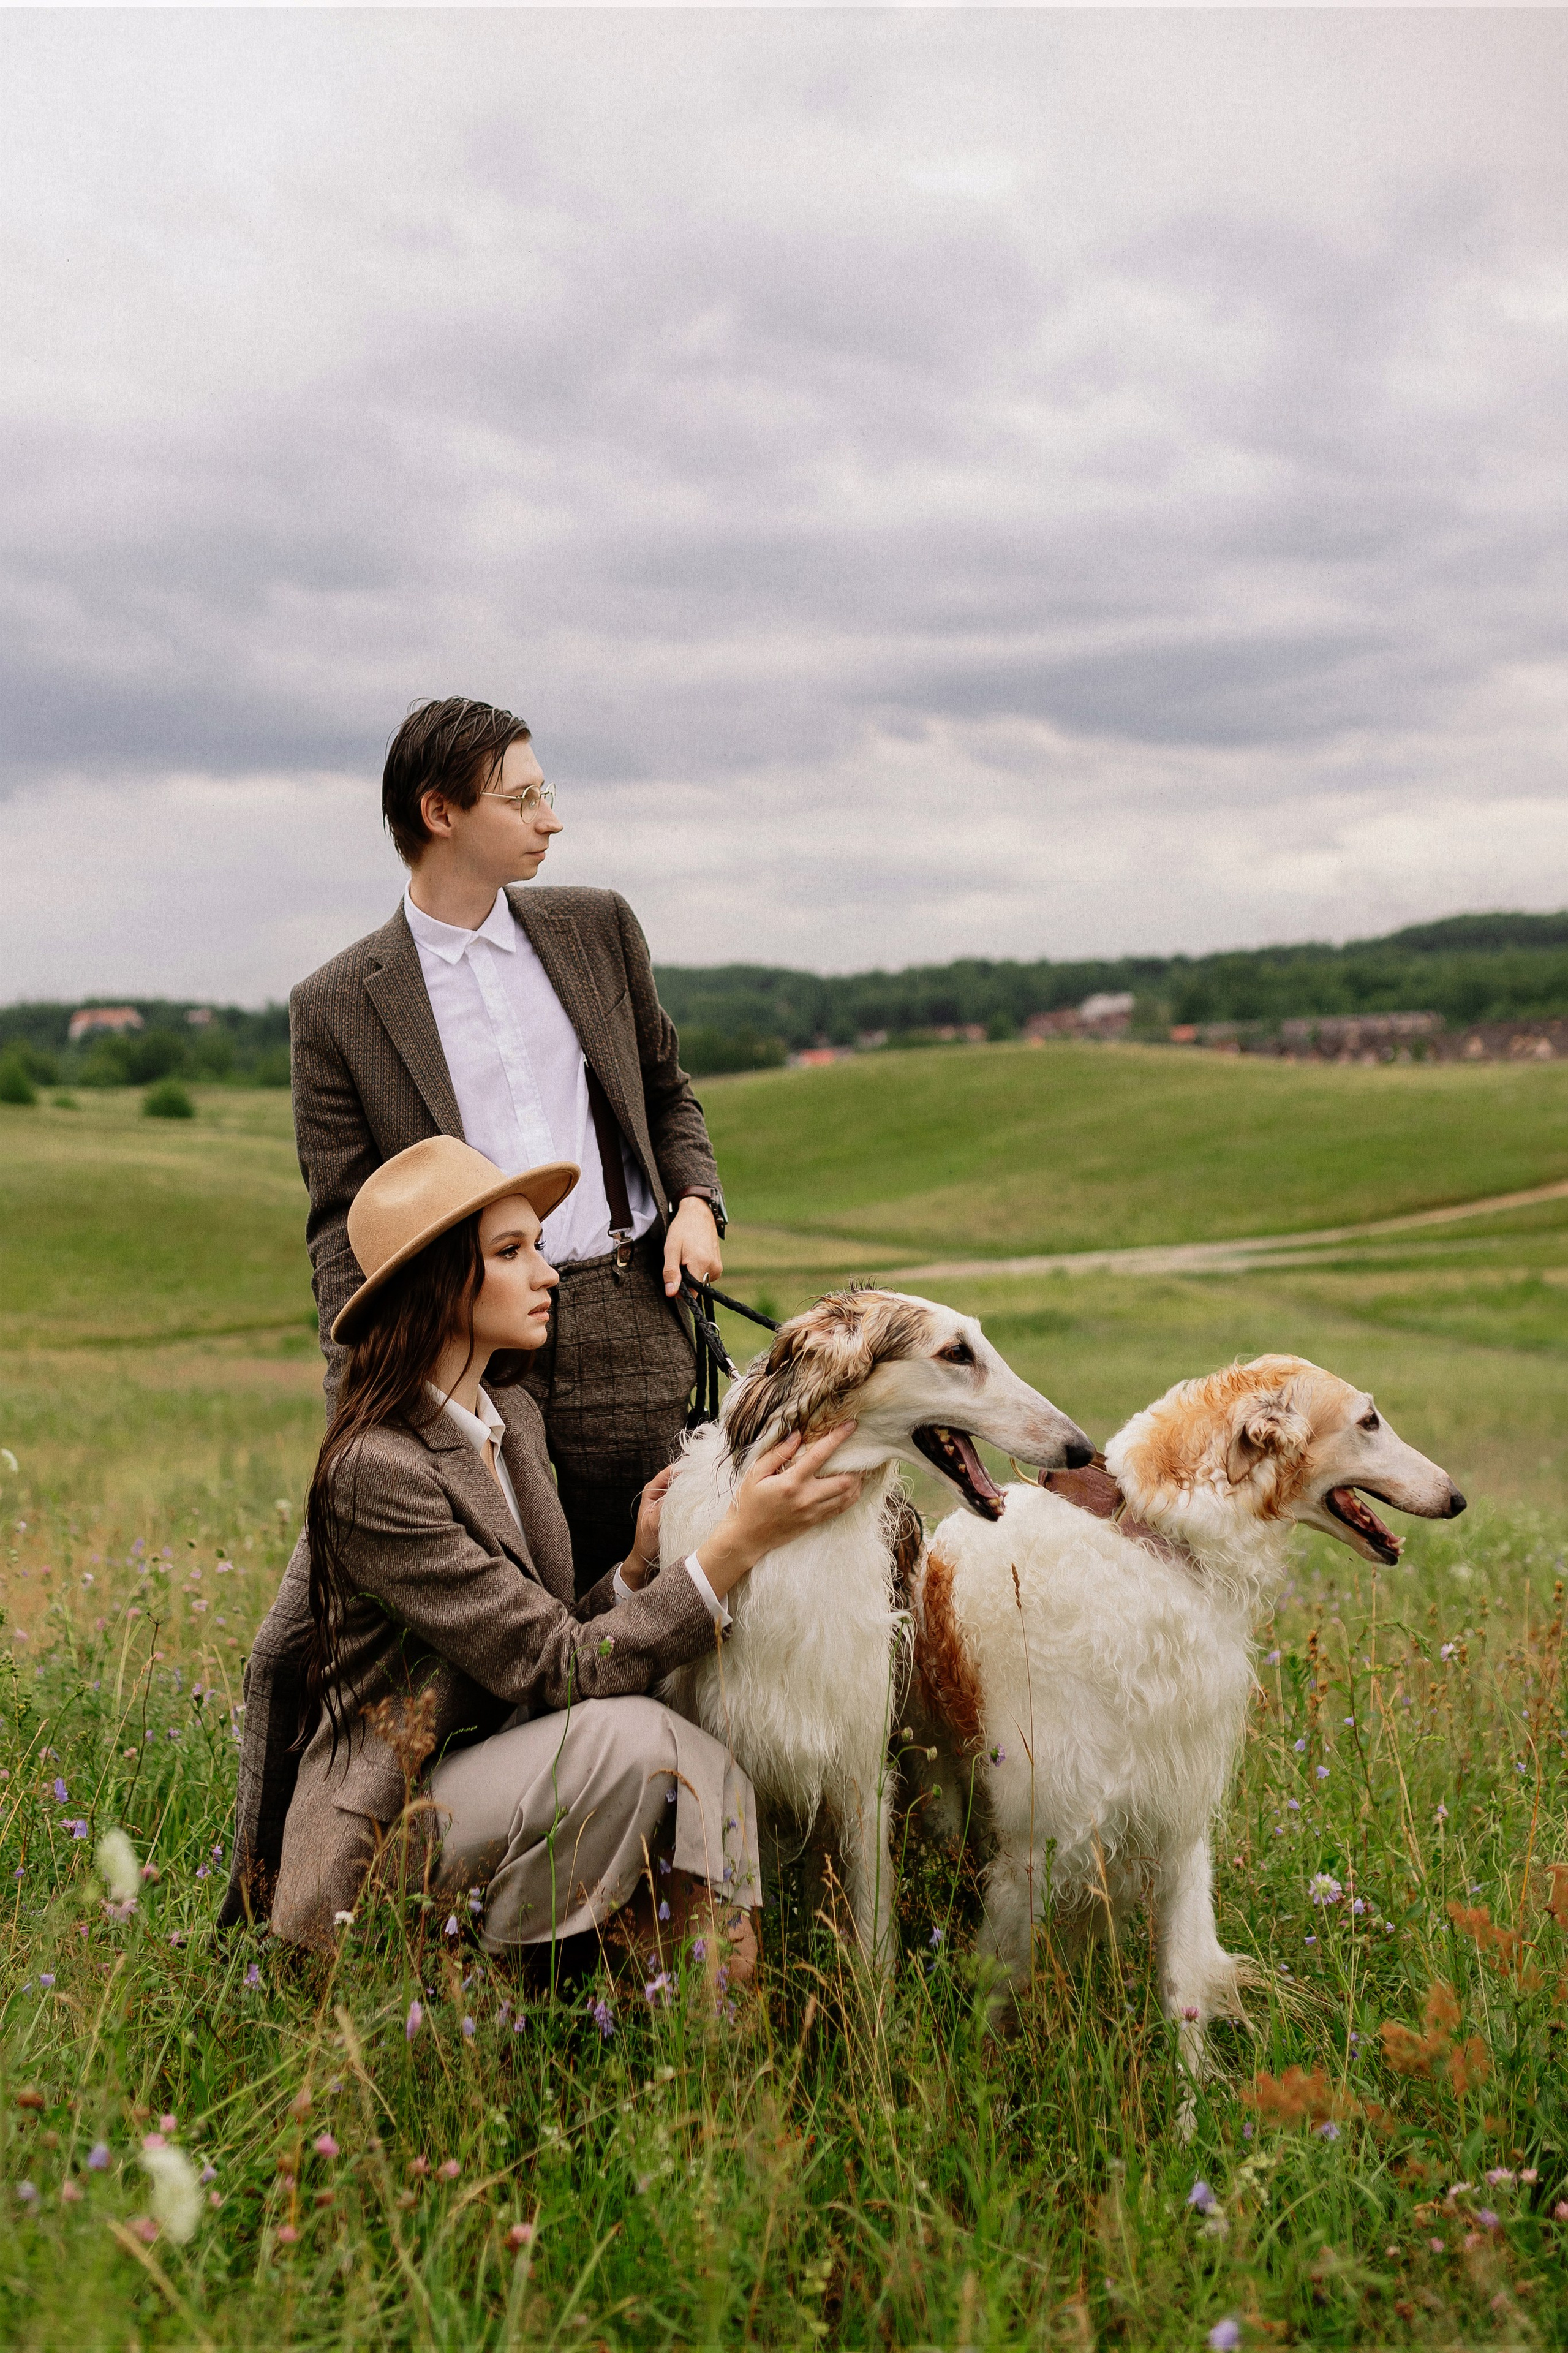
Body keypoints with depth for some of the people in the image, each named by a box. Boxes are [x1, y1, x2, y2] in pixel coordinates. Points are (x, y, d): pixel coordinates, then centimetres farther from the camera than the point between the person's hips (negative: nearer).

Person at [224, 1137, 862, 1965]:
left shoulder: (515, 1415, 8)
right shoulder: (374, 1469, -20)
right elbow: (559, 1669, -22)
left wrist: (640, 1564, -7)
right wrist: (738, 1541, -26)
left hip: (487, 1774, 7)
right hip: (381, 1832, -7)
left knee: (714, 1786, -19)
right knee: (631, 1735, -28)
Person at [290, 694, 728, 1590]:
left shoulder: (598, 928, 11)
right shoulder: (338, 1007, 1)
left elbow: (666, 1090, 23)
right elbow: (345, 1222, 2)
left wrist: (695, 1199, 3)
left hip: (627, 1324, 2)